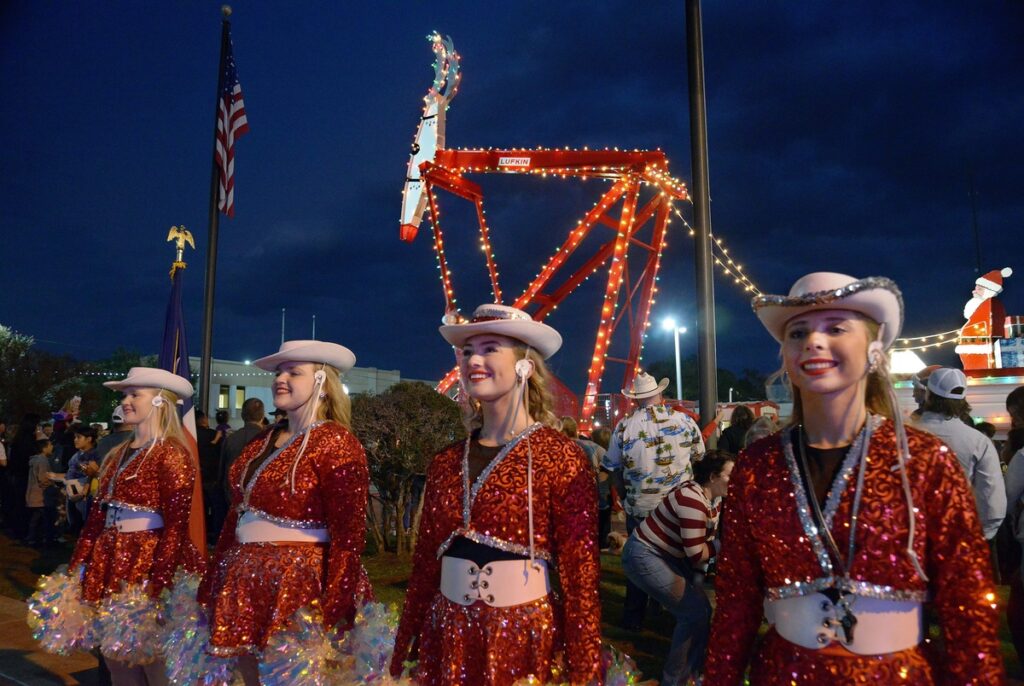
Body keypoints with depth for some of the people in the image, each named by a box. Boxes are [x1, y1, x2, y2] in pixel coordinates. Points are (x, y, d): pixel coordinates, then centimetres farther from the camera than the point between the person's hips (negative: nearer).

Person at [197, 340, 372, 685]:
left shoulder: (336, 442, -14)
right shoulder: (261, 442, 10)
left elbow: (347, 536, -18)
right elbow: (236, 515, 14)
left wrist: (332, 615, -20)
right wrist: (212, 584, 14)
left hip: (299, 581, -7)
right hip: (244, 580, 8)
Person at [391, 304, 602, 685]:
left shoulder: (561, 458, -11)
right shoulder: (447, 462, 3)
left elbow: (580, 574, -11)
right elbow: (425, 561, 8)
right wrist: (404, 649, 9)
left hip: (523, 634, -4)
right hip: (447, 634, 4)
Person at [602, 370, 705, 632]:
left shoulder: (623, 426, -9)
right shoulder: (684, 420, -7)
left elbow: (613, 468, 0)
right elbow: (698, 457, 7)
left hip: (639, 508, -1)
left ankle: (633, 618, 24)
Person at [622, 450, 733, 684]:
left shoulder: (714, 498, 1)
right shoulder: (692, 499, -29)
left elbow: (704, 541, 7)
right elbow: (696, 554, -27)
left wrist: (697, 579, 1)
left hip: (671, 556, 10)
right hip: (645, 555, -10)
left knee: (703, 609, 9)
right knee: (694, 613, -10)